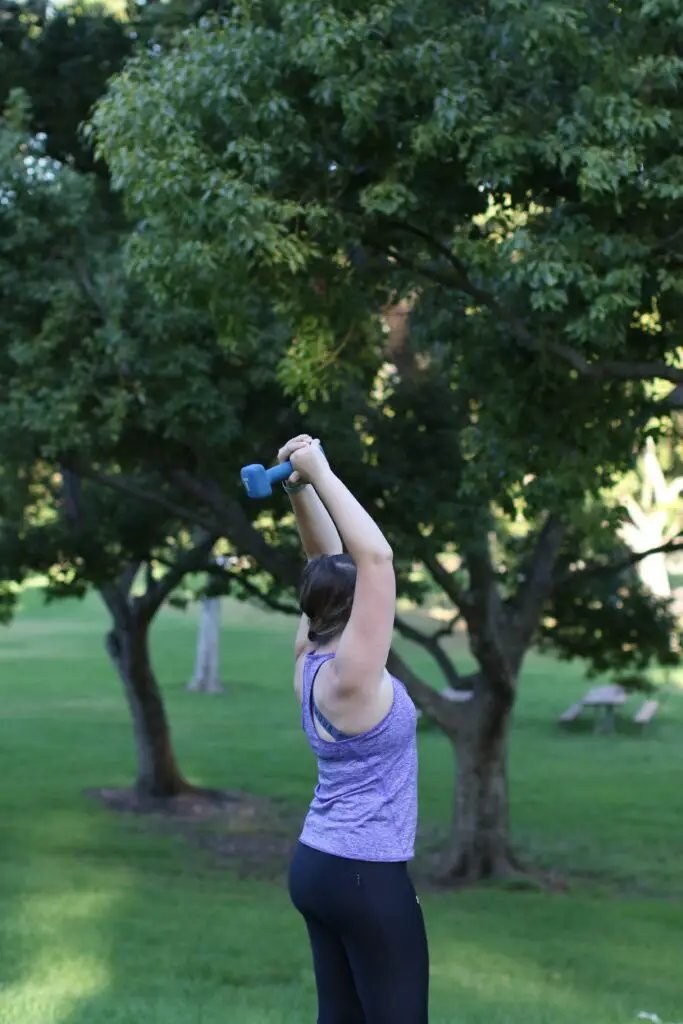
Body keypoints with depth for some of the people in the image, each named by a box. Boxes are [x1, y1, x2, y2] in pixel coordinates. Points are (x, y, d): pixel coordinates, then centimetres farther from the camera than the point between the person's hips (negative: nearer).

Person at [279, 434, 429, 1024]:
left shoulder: (311, 661, 3)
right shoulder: (350, 675, -20)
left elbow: (333, 561, 10)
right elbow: (376, 556, -27)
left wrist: (300, 489, 0)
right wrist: (316, 474, -22)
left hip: (317, 864, 9)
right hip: (367, 876, -9)